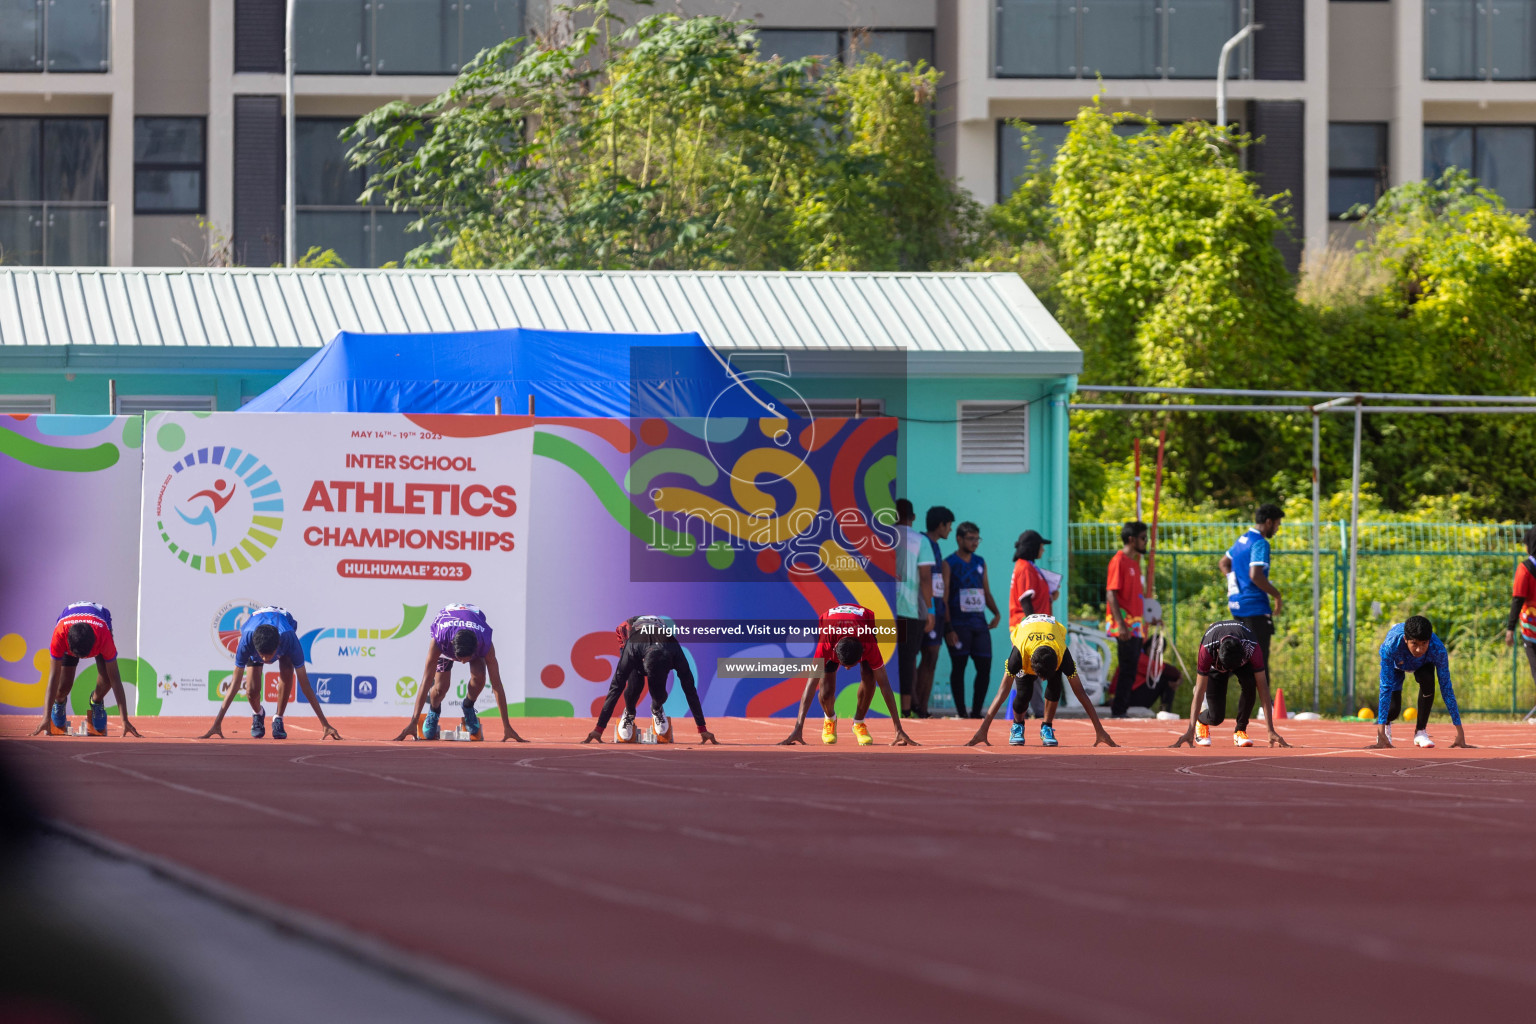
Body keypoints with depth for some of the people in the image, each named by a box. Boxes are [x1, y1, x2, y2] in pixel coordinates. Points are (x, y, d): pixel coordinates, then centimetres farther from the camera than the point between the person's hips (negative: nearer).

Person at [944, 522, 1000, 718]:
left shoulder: (980, 563, 15)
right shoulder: (949, 564, -2)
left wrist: (996, 613, 3)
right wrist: (948, 628, -14)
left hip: (979, 623, 5)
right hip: (958, 625, -5)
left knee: (985, 667, 0)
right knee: (958, 667, -1)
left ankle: (976, 712, 9)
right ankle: (961, 713, 4)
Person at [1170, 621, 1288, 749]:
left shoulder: (1252, 647, -41)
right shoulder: (1207, 649, -41)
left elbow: (1263, 690, -38)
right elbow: (1199, 692, -38)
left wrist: (1271, 731, -41)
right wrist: (1190, 730, -42)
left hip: (1243, 660, 1)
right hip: (1215, 665, -1)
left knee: (1250, 684, -34)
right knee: (1216, 717, -14)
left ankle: (1240, 730, -13)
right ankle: (1201, 720, 24)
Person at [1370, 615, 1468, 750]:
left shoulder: (1438, 649, -41)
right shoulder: (1391, 646, -45)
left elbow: (1446, 688, -35)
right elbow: (1386, 688, -43)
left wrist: (1460, 733, -36)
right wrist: (1381, 733, -46)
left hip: (1423, 663, 1)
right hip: (1396, 664, -1)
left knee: (1427, 679, -32)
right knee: (1393, 709, -18)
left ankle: (1421, 732, -12)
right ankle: (1385, 725, 22)